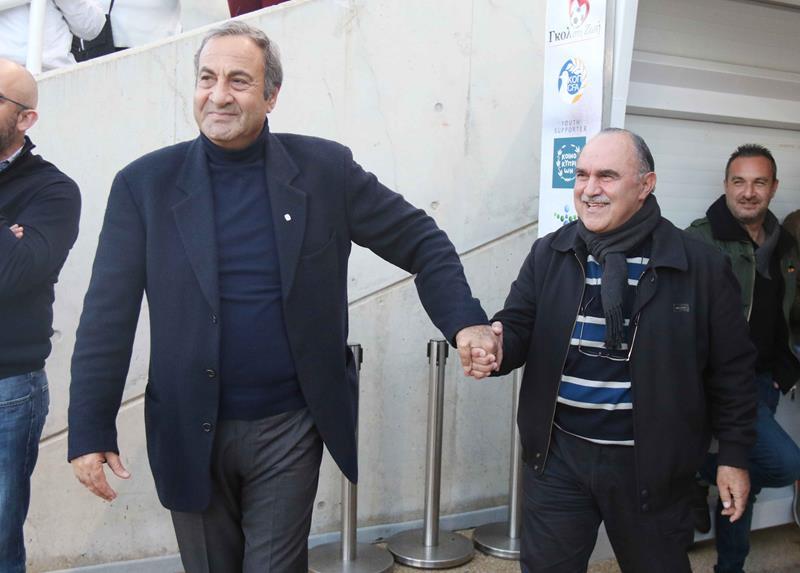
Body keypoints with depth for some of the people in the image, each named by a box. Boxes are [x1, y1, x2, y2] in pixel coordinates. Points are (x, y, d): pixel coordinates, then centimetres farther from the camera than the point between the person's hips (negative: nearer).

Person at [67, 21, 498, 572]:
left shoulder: (324, 168, -3)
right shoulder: (146, 183, -3)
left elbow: (421, 242, 2)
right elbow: (108, 318, -4)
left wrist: (466, 321, -13)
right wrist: (90, 431, -8)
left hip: (290, 429, -1)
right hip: (190, 436, 1)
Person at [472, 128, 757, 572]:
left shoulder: (701, 266, -6)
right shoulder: (548, 254, 1)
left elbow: (731, 370, 0)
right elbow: (518, 327, 0)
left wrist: (734, 454, 1)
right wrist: (497, 344, -24)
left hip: (650, 462, -1)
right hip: (557, 454, 2)